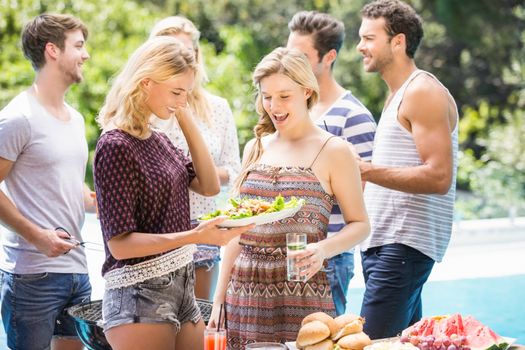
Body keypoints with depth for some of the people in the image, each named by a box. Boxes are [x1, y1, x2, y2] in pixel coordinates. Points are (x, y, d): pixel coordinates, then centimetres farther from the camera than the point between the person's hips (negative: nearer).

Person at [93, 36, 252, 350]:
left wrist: (186, 118, 3)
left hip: (182, 287, 8)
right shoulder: (116, 147, -15)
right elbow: (120, 244, -18)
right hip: (141, 295, -8)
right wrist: (194, 236, -29)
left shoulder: (158, 140, 11)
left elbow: (209, 186, 7)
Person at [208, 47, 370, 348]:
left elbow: (360, 224, -1)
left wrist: (324, 248, -21)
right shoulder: (256, 148, 13)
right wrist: (219, 299, 12)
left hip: (302, 297, -4)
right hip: (246, 294, 4)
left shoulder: (333, 151, -1)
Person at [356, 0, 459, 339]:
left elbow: (438, 177, -20)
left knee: (374, 344, -15)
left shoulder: (422, 92, -11)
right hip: (384, 243, 10)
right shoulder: (397, 95, 20)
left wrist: (367, 171, -23)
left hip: (405, 244, -10)